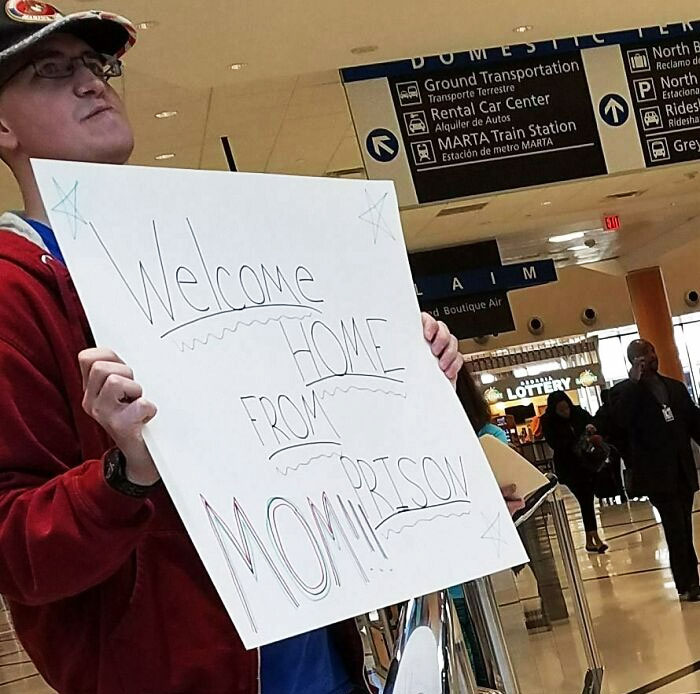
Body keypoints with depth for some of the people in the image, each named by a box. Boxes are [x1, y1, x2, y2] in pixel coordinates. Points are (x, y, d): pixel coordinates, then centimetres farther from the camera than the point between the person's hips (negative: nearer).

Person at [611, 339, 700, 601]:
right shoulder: (624, 391, -3)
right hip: (657, 472, -5)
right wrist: (636, 381, -21)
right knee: (676, 529, -7)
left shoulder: (676, 387, 14)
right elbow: (620, 420, -22)